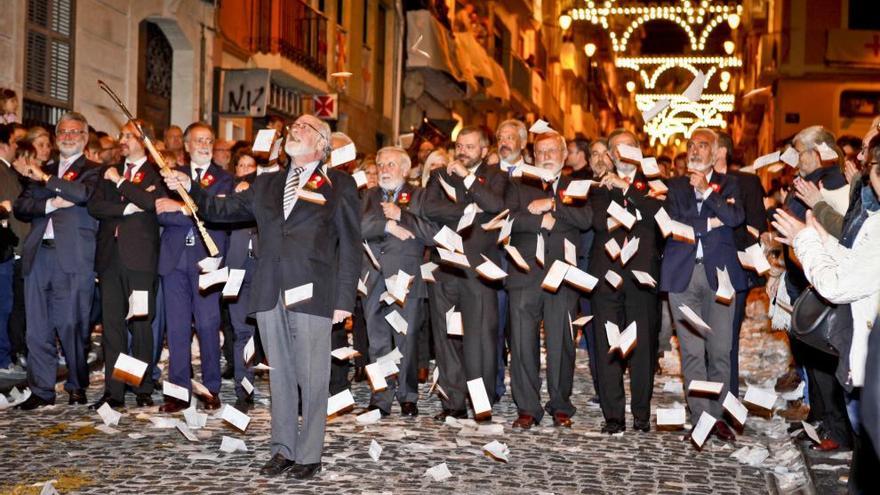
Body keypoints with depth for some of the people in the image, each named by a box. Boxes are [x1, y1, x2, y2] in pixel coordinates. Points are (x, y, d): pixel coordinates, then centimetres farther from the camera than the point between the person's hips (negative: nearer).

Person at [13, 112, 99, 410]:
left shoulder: (93, 171, 6)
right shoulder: (42, 171, 21)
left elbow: (83, 193, -15)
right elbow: (20, 207, 9)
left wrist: (44, 177, -13)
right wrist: (50, 204, -8)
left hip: (73, 258, -5)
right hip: (38, 254, 5)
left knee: (71, 326, -3)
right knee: (38, 328, 5)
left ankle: (77, 386, 12)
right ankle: (41, 391, 12)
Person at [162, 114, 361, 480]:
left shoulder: (339, 185, 4)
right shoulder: (267, 184, 19)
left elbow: (350, 245, -1)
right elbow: (222, 209, 18)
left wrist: (344, 298, -7)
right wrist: (190, 188, 2)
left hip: (312, 294, -4)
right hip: (270, 295, 5)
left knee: (312, 378, 0)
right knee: (280, 375, 10)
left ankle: (309, 455, 10)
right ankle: (283, 449, 20)